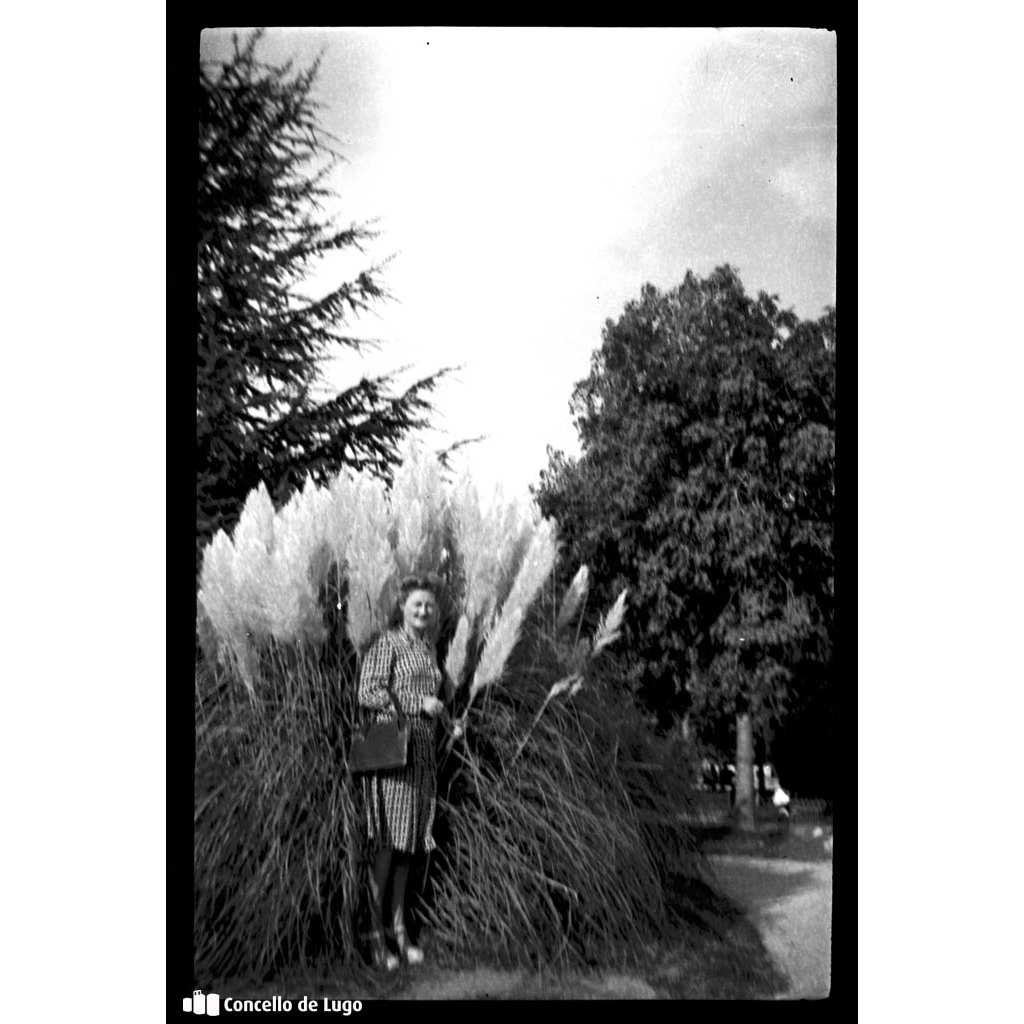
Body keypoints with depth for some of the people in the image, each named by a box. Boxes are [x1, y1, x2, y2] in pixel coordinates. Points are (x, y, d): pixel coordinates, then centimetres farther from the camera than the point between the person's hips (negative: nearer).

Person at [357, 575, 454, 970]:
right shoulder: (387, 644, -4)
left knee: (408, 842, 10)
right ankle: (375, 933, 1)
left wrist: (439, 709, 12)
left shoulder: (430, 648, 18)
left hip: (423, 755, 7)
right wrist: (418, 703, -12)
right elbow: (367, 693, -13)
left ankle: (399, 927, 18)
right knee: (386, 842, -6)